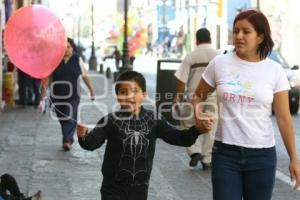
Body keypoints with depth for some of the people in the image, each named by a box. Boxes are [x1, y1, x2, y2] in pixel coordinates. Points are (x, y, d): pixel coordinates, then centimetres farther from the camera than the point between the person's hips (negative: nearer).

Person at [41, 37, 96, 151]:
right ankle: (69, 139, 24)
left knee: (70, 119, -14)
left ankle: (67, 141, -23)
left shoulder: (77, 60, 4)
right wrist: (44, 88, -12)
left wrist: (91, 89, 11)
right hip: (57, 95, 2)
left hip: (72, 96, -2)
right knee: (62, 119, 10)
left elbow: (85, 76, 10)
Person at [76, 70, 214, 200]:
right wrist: (83, 136, -42)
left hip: (139, 188, 3)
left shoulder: (154, 120, -4)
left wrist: (197, 129, -18)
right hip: (114, 187, -3)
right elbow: (92, 142, -18)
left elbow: (178, 138, 0)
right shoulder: (111, 121, -12)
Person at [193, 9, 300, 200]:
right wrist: (197, 113, -9)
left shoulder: (274, 70, -3)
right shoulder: (219, 63, -2)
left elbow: (283, 118, -1)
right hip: (225, 153, 0)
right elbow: (198, 96, 13)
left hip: (262, 155, 0)